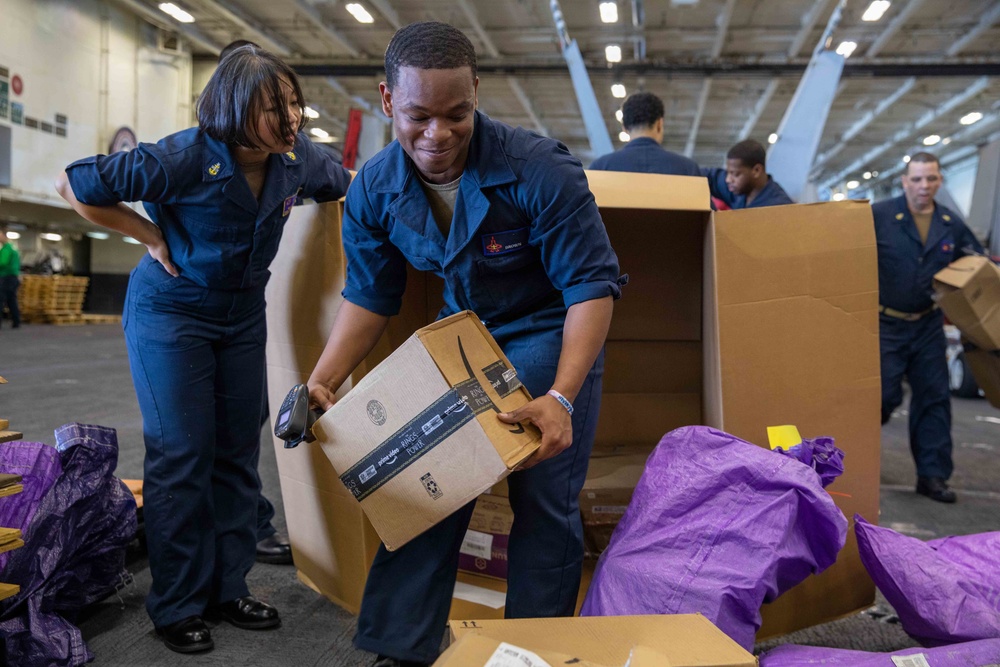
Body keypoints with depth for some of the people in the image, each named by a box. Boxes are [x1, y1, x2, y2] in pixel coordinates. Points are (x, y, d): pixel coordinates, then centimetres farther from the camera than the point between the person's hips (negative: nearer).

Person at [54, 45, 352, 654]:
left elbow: (343, 185, 14)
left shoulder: (296, 155, -10)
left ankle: (228, 588, 22)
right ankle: (177, 605, 11)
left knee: (239, 451, 8)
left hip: (243, 314, 6)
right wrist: (149, 235, -14)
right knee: (183, 454, -5)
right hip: (171, 312, -5)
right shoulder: (184, 158, -25)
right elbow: (75, 184, -14)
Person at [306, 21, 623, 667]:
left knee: (544, 504, -2)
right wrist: (321, 382, -11)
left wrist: (560, 397, -33)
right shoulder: (374, 189, -11)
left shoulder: (540, 171, -27)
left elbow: (593, 285, -23)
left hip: (551, 335, -4)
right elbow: (369, 298, 0)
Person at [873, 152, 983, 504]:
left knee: (934, 397, 6)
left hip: (928, 325, 5)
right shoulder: (879, 216, -11)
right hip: (885, 324, -5)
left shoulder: (952, 224, 5)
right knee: (884, 396, -4)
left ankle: (932, 475, 16)